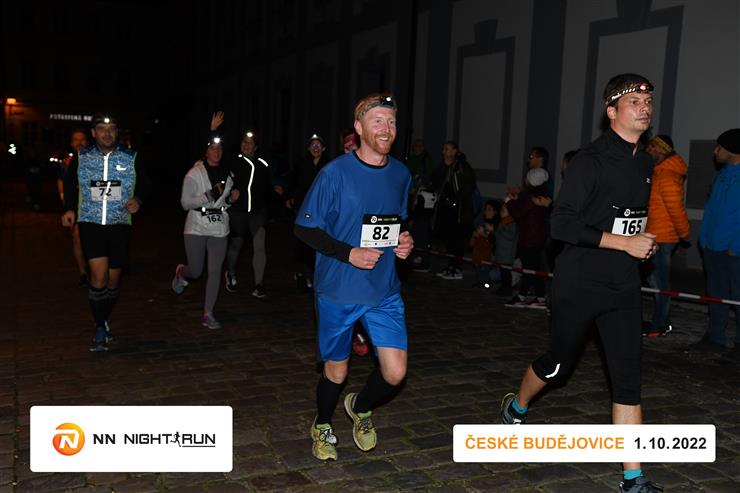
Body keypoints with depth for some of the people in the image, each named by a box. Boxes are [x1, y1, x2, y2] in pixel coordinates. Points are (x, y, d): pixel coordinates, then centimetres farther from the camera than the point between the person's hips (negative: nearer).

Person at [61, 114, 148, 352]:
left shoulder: (130, 158, 2)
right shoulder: (81, 157, 3)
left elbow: (143, 184, 13)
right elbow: (70, 183, 16)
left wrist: (137, 199, -8)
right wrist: (69, 209, 1)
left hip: (120, 224, 1)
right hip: (90, 223, -1)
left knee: (113, 280, 9)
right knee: (99, 275, -17)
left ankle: (106, 320, 34)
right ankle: (100, 328, -2)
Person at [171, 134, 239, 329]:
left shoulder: (228, 175, 6)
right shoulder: (194, 174, -8)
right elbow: (185, 203, -11)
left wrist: (231, 199, -3)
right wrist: (209, 196, -21)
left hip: (220, 230, 3)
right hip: (197, 228, -3)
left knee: (215, 271, 0)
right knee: (195, 271, 2)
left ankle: (208, 314, 9)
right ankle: (181, 272, 40)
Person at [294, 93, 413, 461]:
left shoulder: (401, 175, 4)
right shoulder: (335, 173, -12)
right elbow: (304, 228, -9)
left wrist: (404, 242, -2)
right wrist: (349, 253, -20)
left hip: (385, 289, 4)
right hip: (338, 289, -4)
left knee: (395, 372, -2)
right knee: (336, 370, 11)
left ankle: (361, 408, 32)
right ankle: (322, 426, 42)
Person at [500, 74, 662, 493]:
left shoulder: (646, 163, 10)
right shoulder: (592, 160, -14)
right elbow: (562, 225, -21)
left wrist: (644, 243, 12)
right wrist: (624, 243, -20)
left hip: (625, 286, 6)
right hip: (580, 284, -6)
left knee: (629, 379, 2)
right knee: (558, 365, 11)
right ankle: (516, 408, 42)